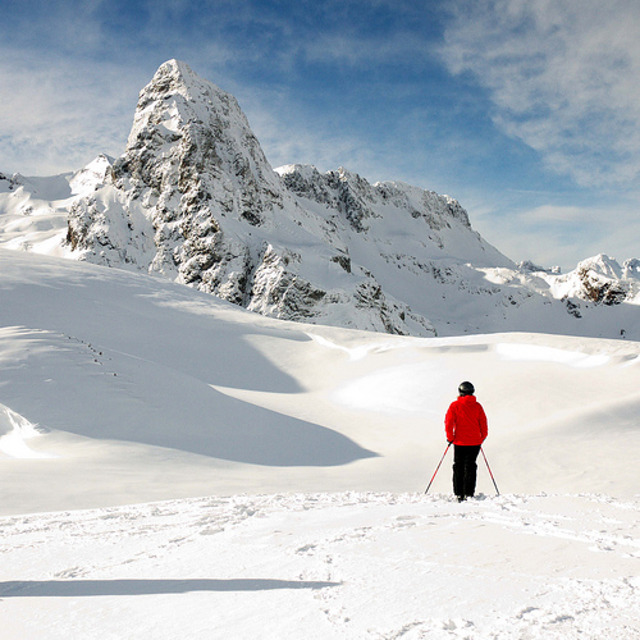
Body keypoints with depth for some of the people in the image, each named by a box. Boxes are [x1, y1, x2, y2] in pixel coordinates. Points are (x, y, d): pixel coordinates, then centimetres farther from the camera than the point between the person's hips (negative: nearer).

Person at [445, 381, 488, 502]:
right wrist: (482, 437, 14)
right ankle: (469, 493, 1)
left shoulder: (455, 405, -5)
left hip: (459, 442, -1)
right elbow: (483, 424, 2)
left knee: (458, 468, 9)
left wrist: (450, 437, 1)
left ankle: (459, 494, 6)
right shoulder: (477, 406, 0)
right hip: (475, 442, 1)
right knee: (470, 467, 7)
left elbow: (449, 422, -9)